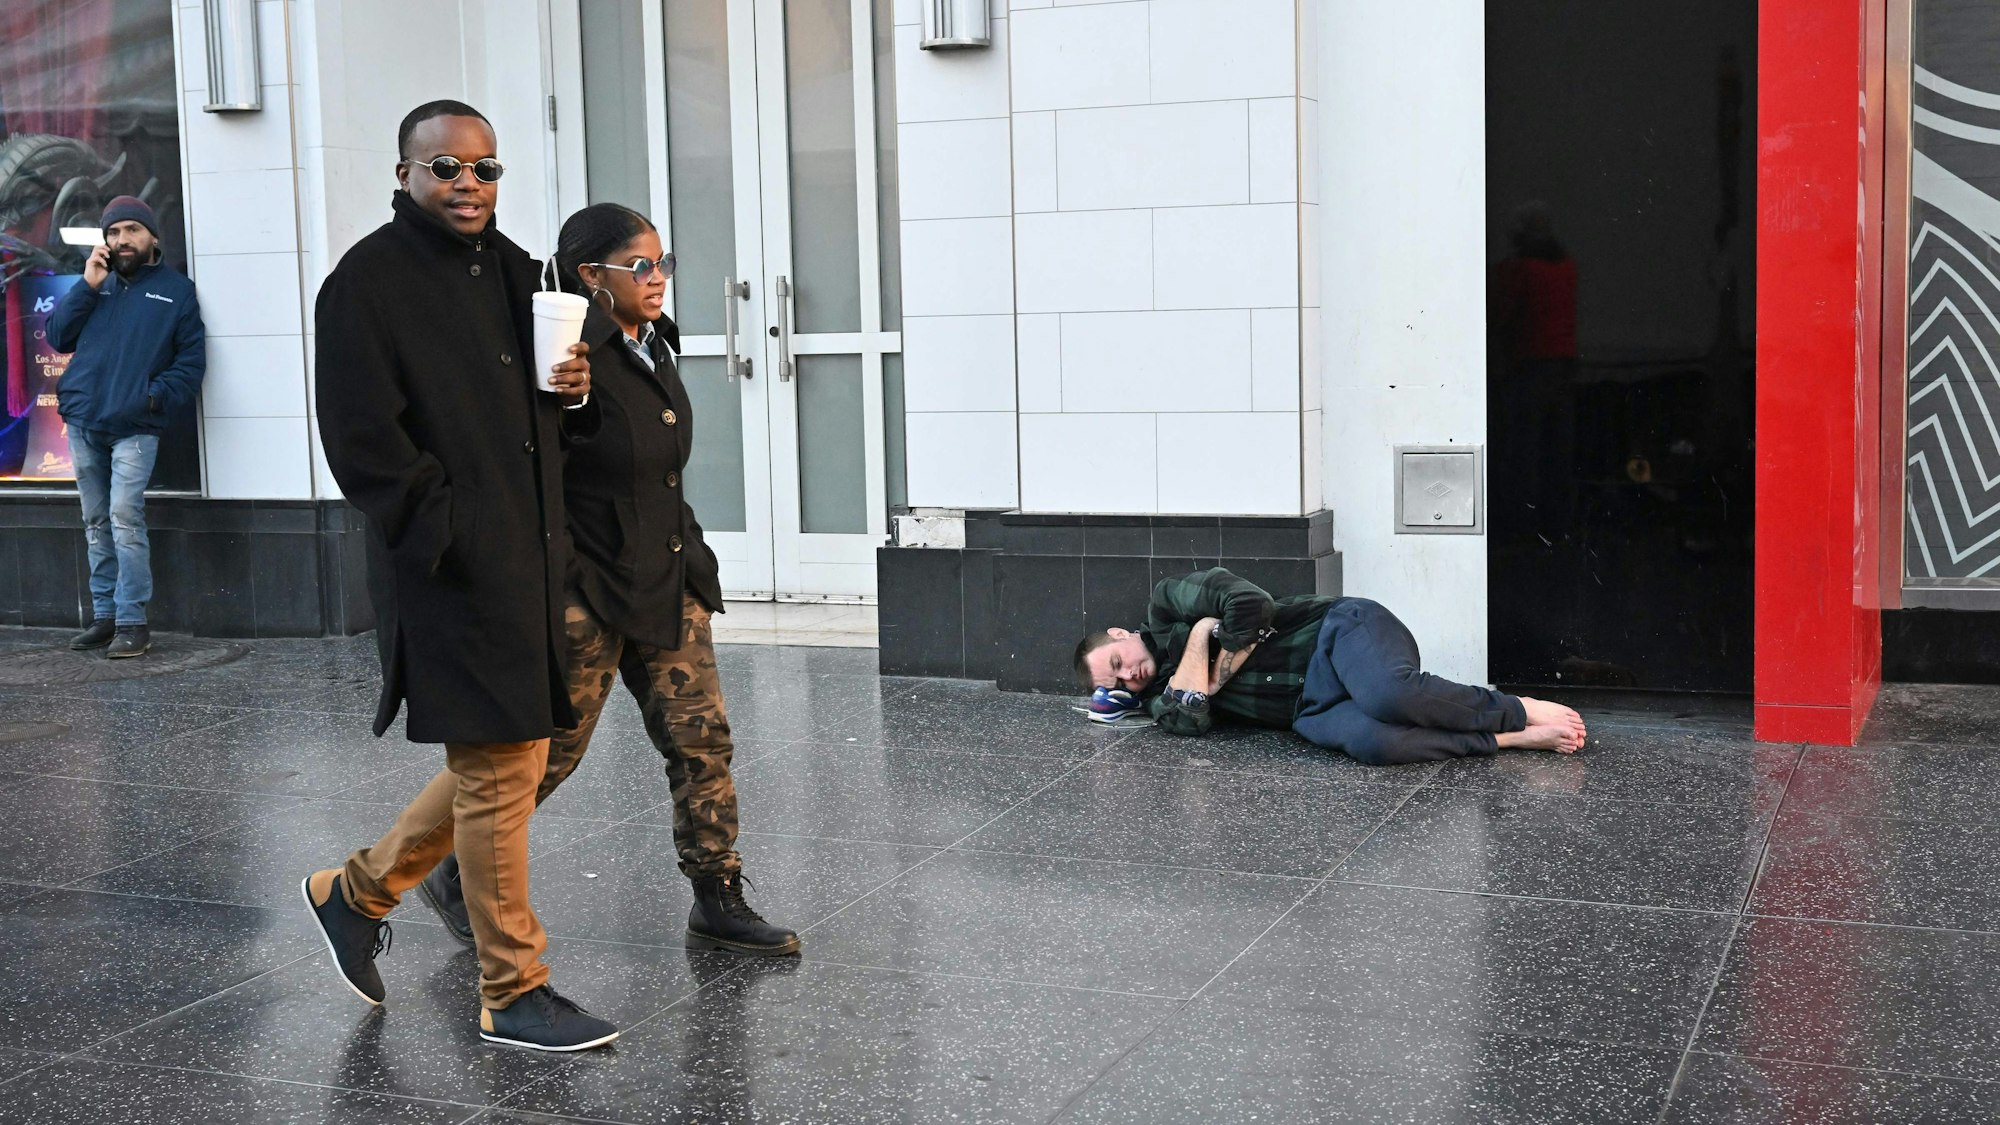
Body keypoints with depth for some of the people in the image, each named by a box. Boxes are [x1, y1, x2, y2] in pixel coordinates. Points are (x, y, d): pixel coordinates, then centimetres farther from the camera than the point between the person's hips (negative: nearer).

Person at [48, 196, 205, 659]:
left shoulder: (176, 290, 5)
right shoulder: (97, 282, 17)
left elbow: (192, 362, 1)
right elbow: (58, 335, 8)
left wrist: (157, 395, -14)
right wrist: (87, 285, -2)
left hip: (134, 428, -5)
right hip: (83, 423, 5)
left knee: (124, 520, -15)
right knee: (96, 524, 9)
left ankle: (132, 621, -12)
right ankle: (104, 615, 16)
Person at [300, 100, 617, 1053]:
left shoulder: (513, 270, 15)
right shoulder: (366, 284, -9)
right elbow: (364, 446, -15)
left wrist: (573, 393, 3)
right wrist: (453, 539, -17)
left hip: (528, 558, 8)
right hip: (454, 571, -8)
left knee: (498, 763, 15)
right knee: (500, 772, -3)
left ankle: (358, 891, 35)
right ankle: (511, 994, 11)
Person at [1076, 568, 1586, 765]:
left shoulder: (1166, 602, 8)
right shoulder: (1160, 694, 19)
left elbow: (1251, 606, -7)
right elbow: (1189, 720, -4)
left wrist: (1220, 672, 1)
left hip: (1339, 629, -4)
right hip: (1313, 705, 4)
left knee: (1388, 696, -40)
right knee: (1365, 740, -35)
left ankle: (1519, 711, -17)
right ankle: (1513, 738, -25)